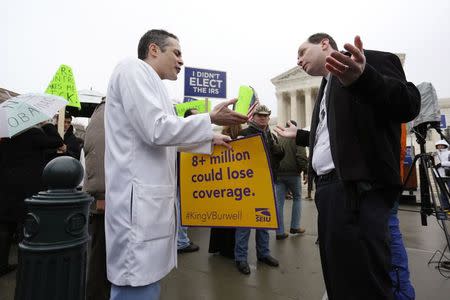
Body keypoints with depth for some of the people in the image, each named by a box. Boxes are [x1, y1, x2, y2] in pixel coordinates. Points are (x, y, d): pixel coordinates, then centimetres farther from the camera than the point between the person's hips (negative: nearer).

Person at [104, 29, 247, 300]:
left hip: (152, 198, 10)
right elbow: (156, 130, -18)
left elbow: (166, 136, 25)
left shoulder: (150, 83, 21)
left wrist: (210, 140, 24)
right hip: (140, 199, -10)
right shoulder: (133, 69, -6)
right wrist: (211, 120, -10)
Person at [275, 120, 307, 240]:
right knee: (297, 198, 17)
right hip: (293, 173, -3)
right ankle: (295, 226, 17)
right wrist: (305, 170, -3)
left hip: (278, 174, 3)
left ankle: (279, 232, 7)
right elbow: (301, 157, -14)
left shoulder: (277, 138, 9)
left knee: (279, 202, 5)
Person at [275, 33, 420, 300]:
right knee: (338, 278, 17)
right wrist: (297, 135, 39)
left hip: (356, 187, -9)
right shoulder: (327, 86, 24)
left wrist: (363, 78, -31)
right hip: (329, 186, 9)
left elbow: (409, 103, -15)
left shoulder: (371, 60, 1)